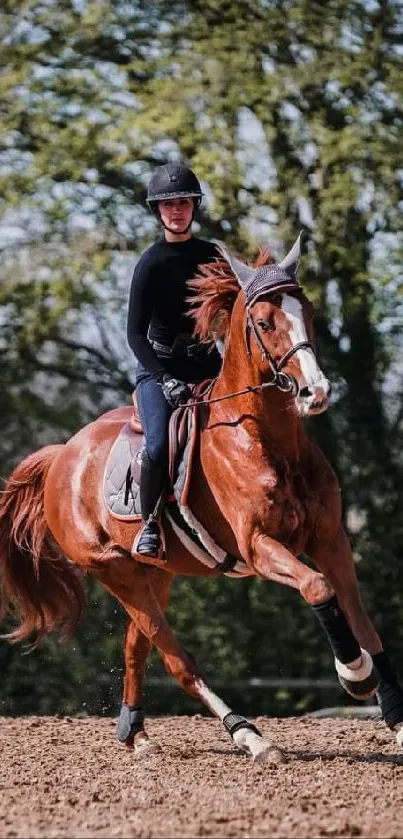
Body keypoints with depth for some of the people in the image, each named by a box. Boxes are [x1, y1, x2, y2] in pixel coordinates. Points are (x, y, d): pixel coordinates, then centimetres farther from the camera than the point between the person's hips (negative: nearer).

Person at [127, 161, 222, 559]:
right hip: (158, 365, -4)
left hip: (206, 362, 4)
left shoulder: (212, 256, 4)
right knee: (159, 445, -25)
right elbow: (135, 333, -12)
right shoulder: (151, 263, -9)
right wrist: (165, 380, -24)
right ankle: (149, 523, -4)